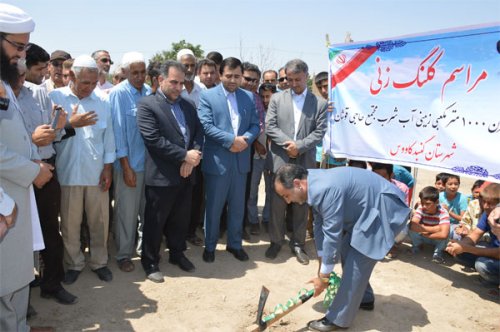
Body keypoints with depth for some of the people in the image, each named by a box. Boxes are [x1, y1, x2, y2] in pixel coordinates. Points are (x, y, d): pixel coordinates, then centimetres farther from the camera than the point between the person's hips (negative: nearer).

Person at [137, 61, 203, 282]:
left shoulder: (188, 106, 14)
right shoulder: (147, 105, -8)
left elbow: (198, 133, 9)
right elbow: (153, 139, -17)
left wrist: (193, 157, -10)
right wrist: (184, 155, -16)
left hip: (186, 174, 6)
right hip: (161, 175, -6)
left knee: (181, 220, 17)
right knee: (155, 222, 6)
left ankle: (177, 253, 36)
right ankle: (150, 261, 23)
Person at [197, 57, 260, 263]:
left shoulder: (249, 97, 9)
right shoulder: (207, 96, -3)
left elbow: (255, 125, 7)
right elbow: (206, 126, -12)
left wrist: (245, 139, -13)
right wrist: (231, 140, -19)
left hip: (241, 160, 4)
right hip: (217, 160, -3)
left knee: (237, 206, 14)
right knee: (213, 207, 9)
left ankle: (235, 244, 31)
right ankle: (210, 246, 25)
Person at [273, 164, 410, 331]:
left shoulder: (326, 190, -32)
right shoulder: (315, 186, -1)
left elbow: (332, 236, -27)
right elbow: (320, 227, 6)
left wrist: (323, 276, -15)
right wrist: (322, 266, 9)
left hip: (384, 210, -10)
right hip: (367, 210, 10)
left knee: (356, 262, -9)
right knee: (347, 251, 18)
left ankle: (338, 319, 4)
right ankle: (364, 298, 37)